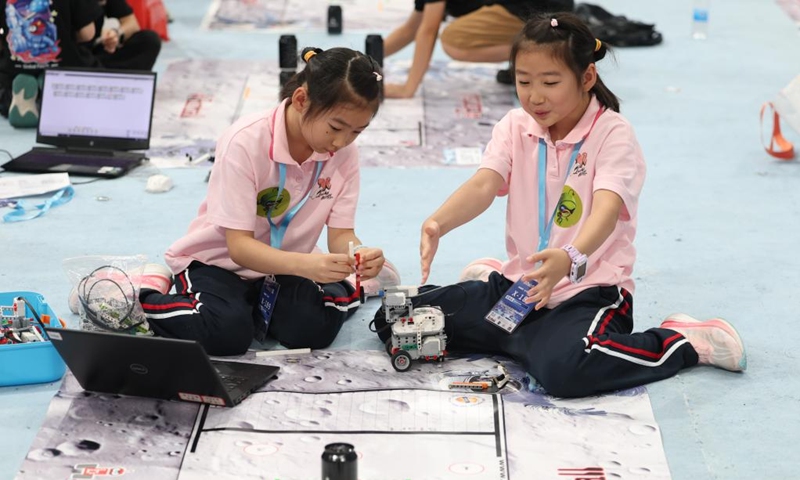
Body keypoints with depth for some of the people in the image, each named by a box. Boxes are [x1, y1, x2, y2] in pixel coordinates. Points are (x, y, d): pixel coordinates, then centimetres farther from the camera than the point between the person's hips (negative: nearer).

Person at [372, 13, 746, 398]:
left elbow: (606, 211, -27)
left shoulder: (612, 135, -11)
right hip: (521, 281, 5)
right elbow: (483, 185, -14)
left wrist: (570, 259, -49)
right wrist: (437, 224, -36)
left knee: (561, 368, -38)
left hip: (589, 289, -5)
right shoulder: (515, 128, 3)